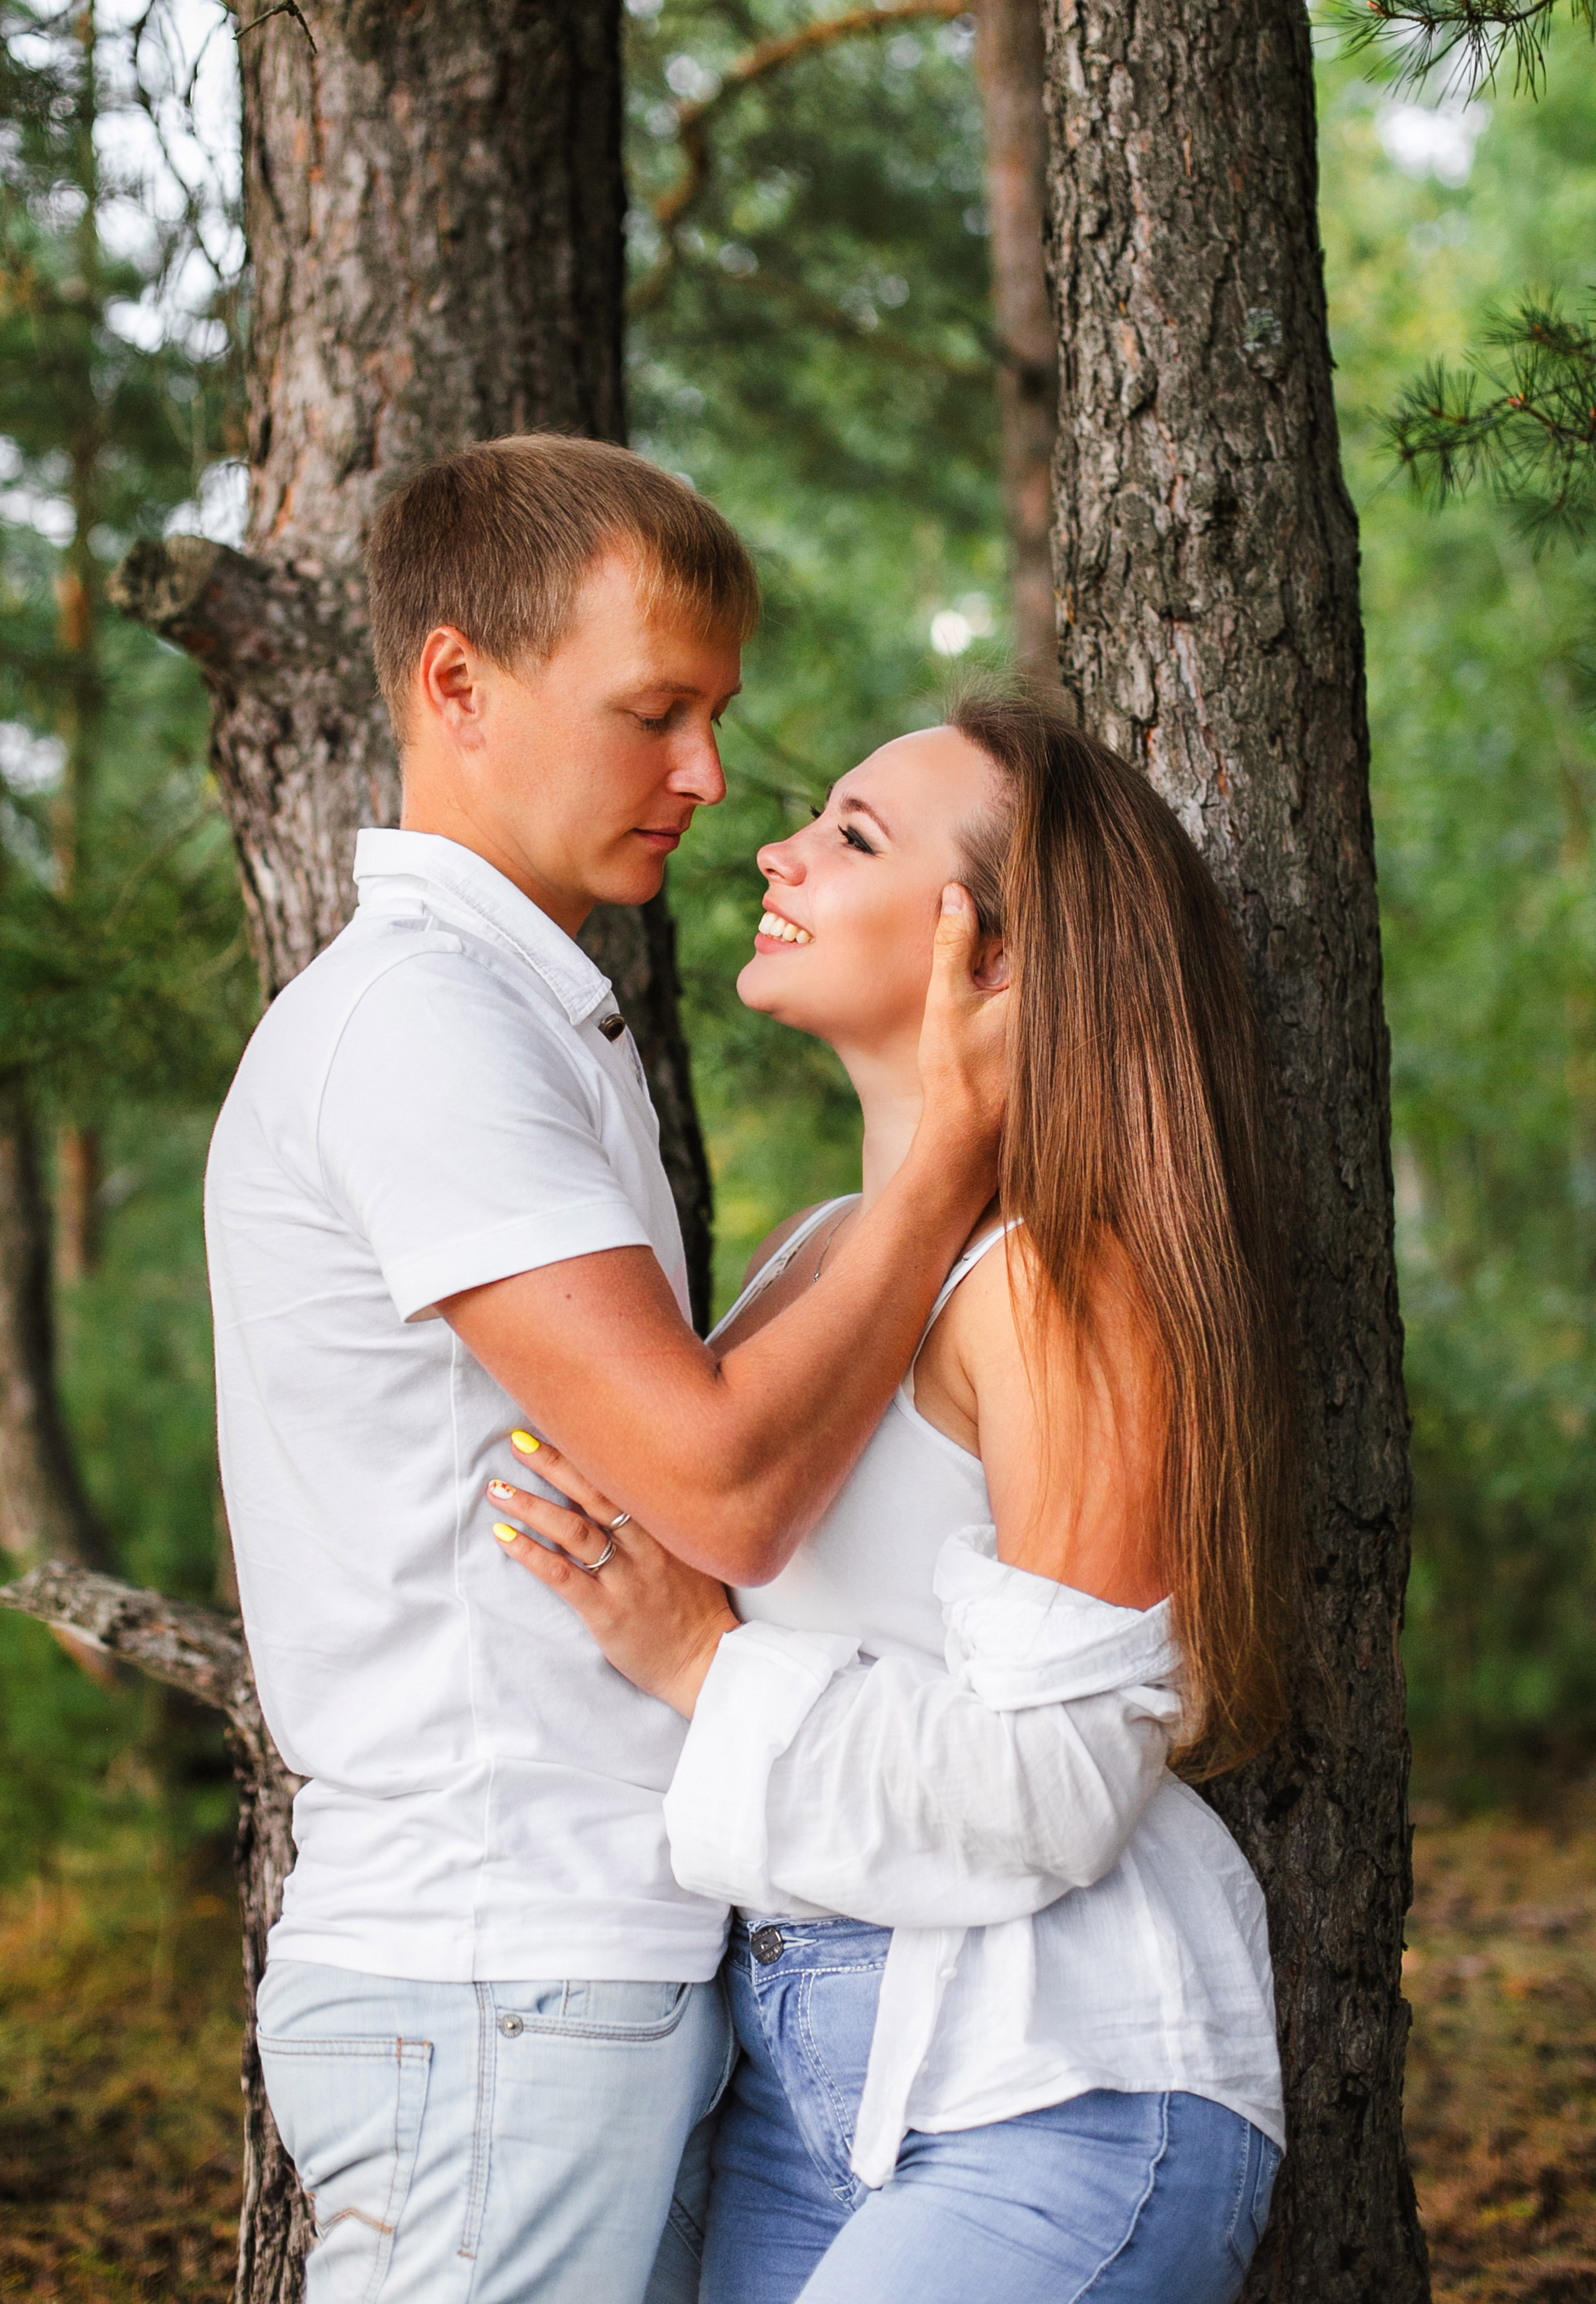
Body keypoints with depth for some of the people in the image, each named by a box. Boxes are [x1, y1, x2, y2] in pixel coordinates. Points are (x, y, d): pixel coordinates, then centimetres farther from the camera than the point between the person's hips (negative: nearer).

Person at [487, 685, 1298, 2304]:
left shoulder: (1067, 1273, -14)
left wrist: (704, 1662, -20)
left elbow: (1059, 1784, -18)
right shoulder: (806, 1256, 11)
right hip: (795, 2063, 8)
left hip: (1059, 2091, -7)